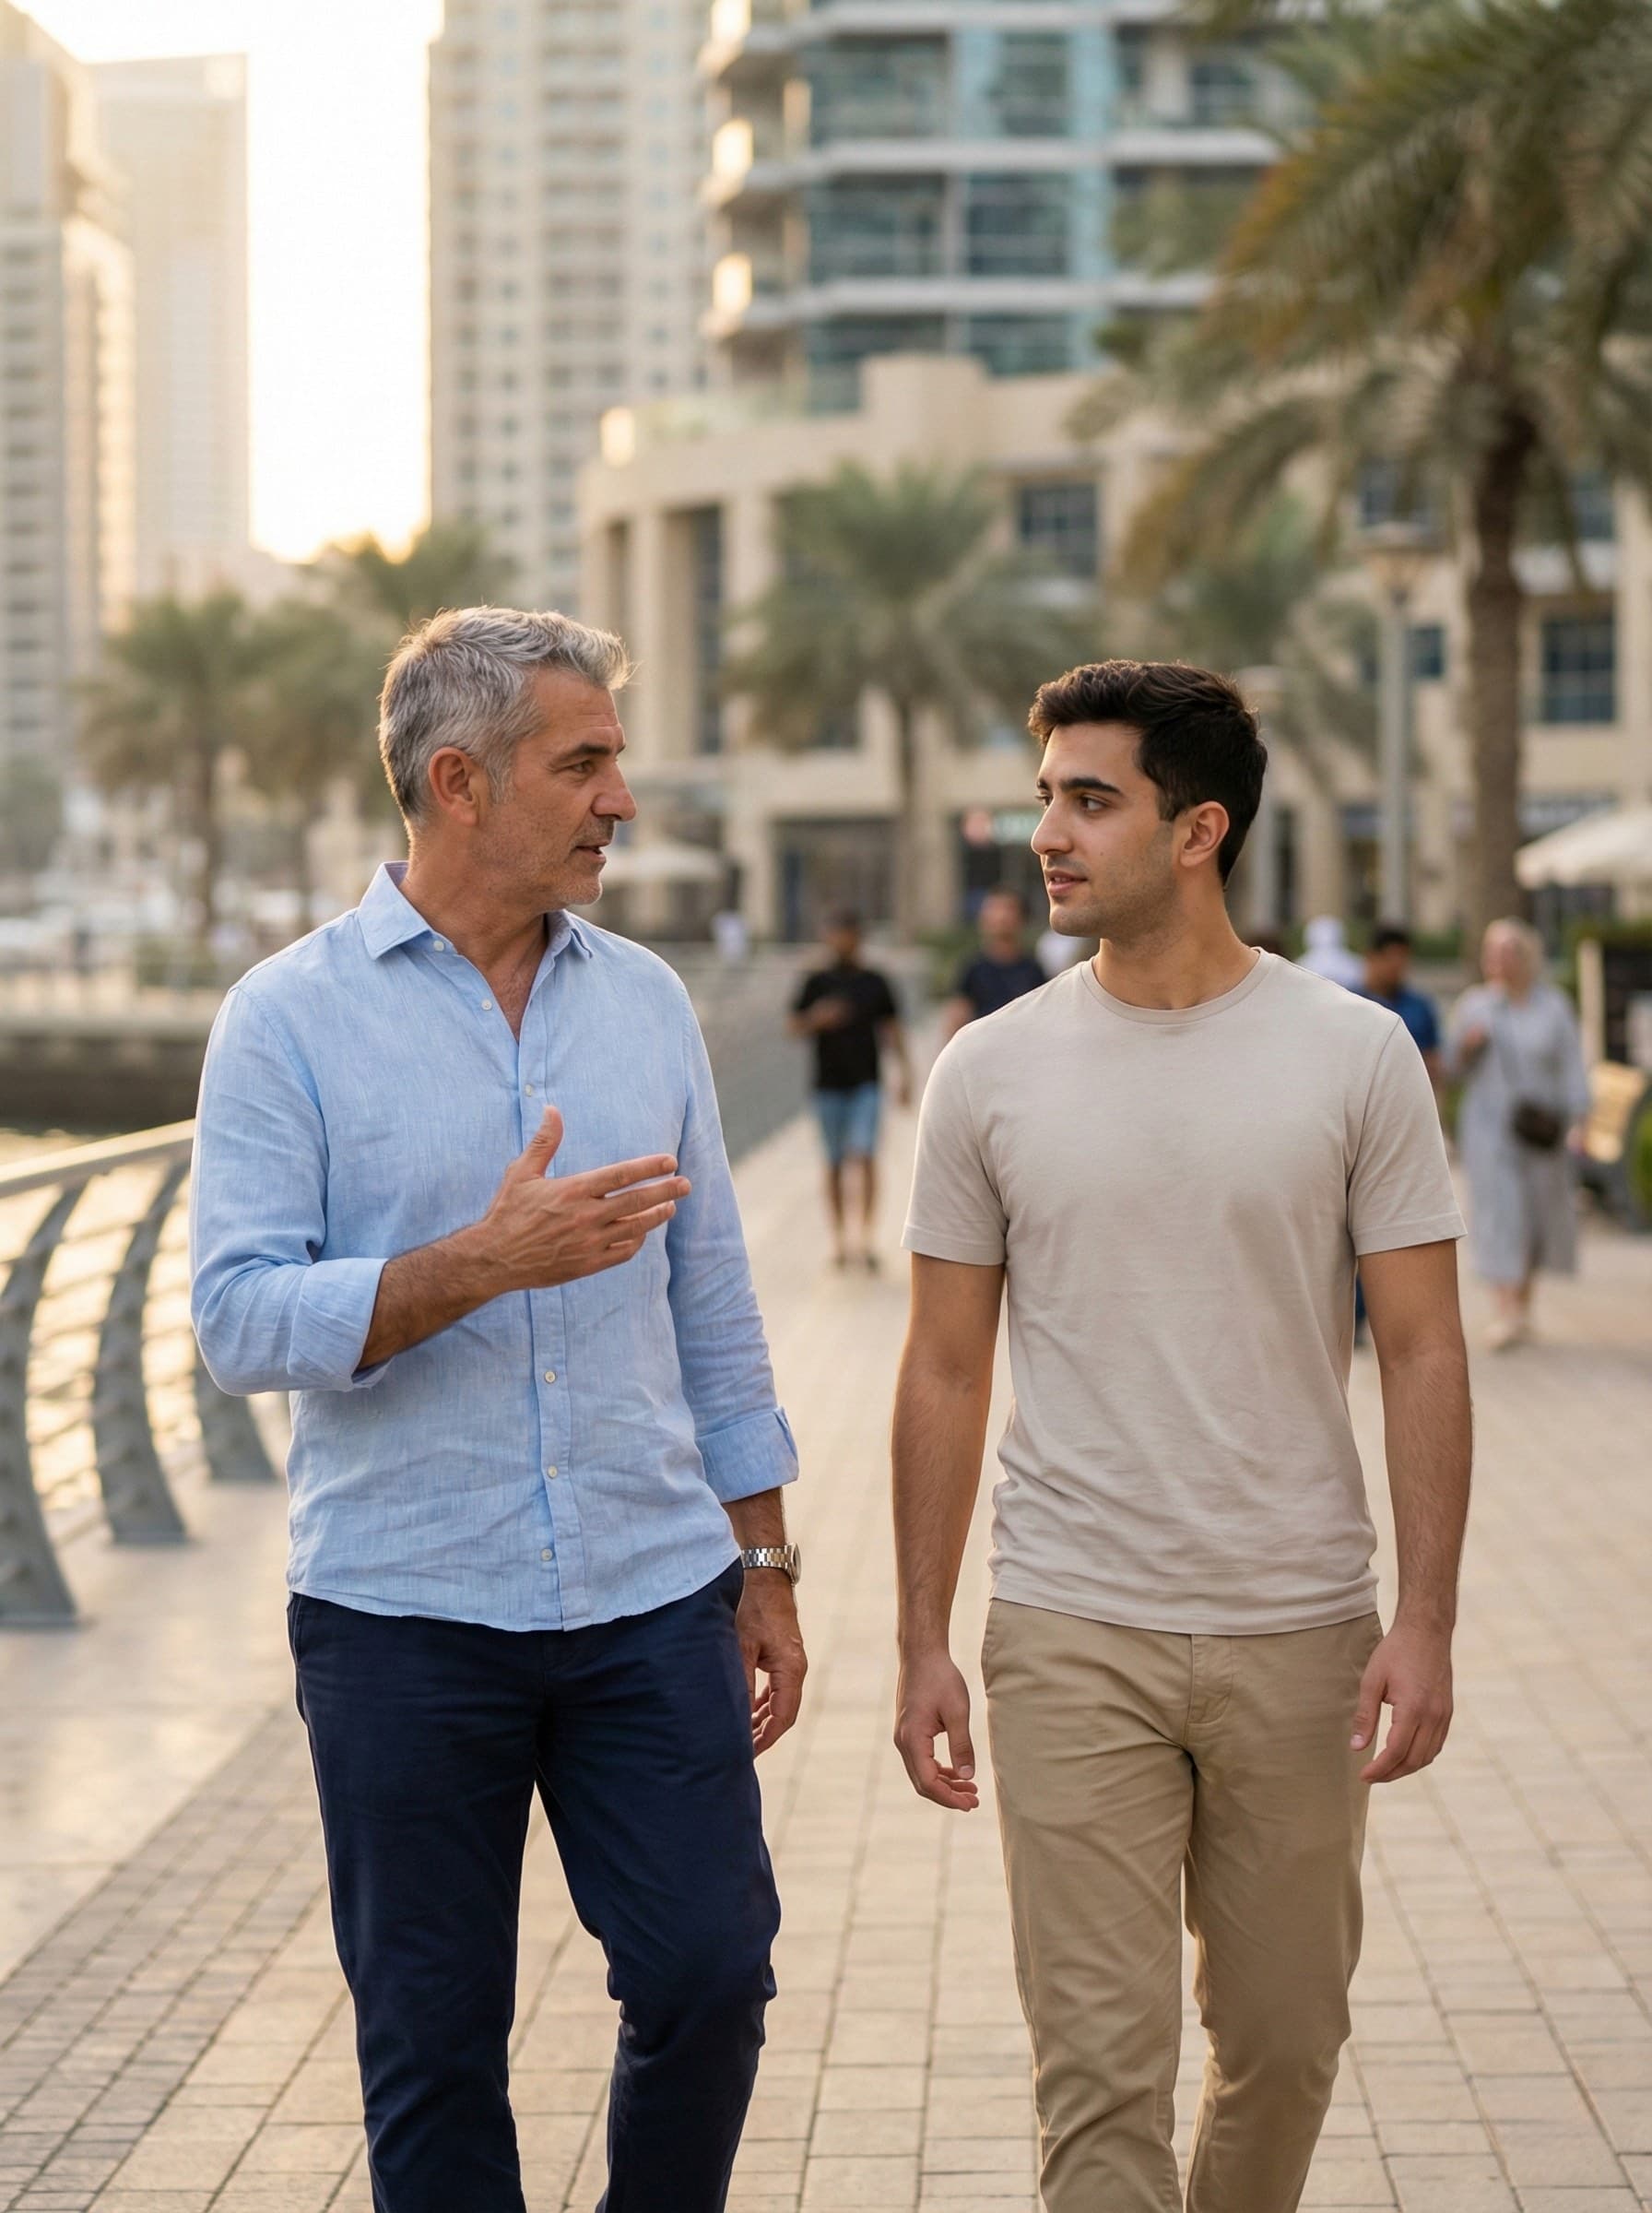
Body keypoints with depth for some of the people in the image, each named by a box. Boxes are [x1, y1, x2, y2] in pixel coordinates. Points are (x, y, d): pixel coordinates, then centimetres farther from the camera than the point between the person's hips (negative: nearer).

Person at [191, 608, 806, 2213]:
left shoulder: (645, 1001, 9)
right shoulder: (292, 1021, -4)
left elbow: (712, 1310, 13)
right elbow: (239, 1322, -13)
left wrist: (763, 1566, 11)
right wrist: (483, 1263, -23)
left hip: (652, 1599, 3)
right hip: (404, 1614, -3)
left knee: (712, 1976, 1)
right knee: (432, 2039, 6)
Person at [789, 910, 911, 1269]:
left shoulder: (875, 983, 6)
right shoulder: (818, 982, 4)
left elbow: (892, 1029, 11)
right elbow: (796, 1027, 5)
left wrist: (904, 1072, 6)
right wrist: (817, 1019, -16)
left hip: (866, 1083, -1)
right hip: (829, 1084, 1)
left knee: (864, 1155, -13)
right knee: (835, 1163, 5)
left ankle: (866, 1233, -10)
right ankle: (839, 1236, 14)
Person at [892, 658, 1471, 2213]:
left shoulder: (1355, 1057, -2)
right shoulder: (991, 1073, 1)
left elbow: (1421, 1354, -1)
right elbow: (946, 1374, 6)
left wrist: (1425, 1619, -9)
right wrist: (922, 1646, 4)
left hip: (1300, 1633, 1)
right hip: (1072, 1636, 0)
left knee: (1284, 2039, 12)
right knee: (1100, 2065, -3)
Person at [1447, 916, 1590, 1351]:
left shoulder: (1554, 1007, 1)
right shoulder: (1473, 1005, 3)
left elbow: (1572, 1067, -1)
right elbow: (1456, 1067, 9)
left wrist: (1576, 1117, -13)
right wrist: (1466, 1045, -13)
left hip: (1540, 1130, 1)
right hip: (1488, 1124, -1)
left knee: (1538, 1214, 10)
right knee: (1497, 1212, -12)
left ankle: (1523, 1302, 29)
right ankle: (1506, 1315, -18)